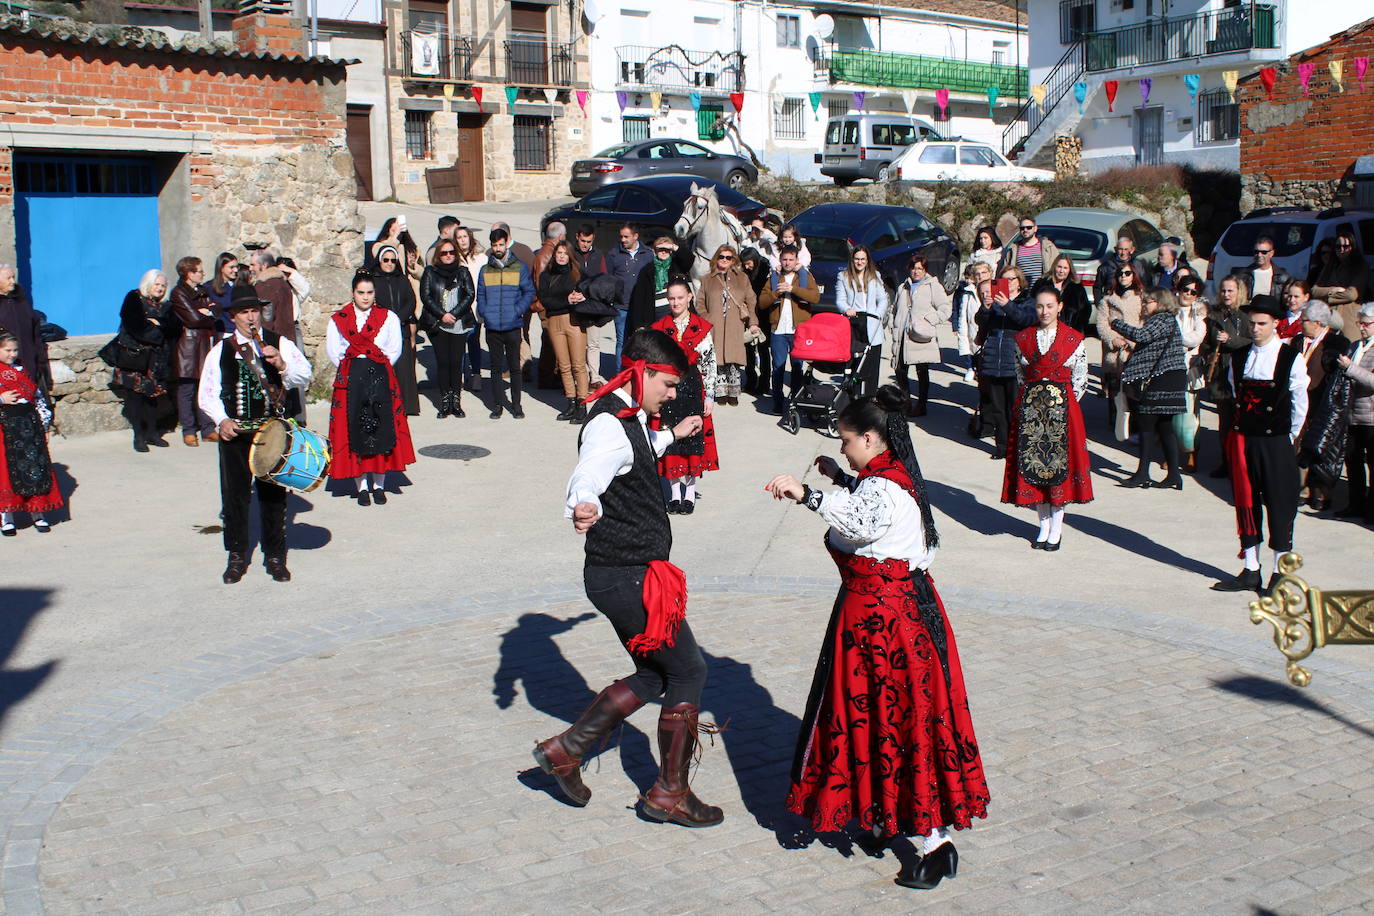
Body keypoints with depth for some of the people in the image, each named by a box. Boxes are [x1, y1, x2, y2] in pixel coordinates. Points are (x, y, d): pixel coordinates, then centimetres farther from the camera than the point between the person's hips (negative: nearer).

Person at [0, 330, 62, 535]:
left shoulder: (21, 369, 13)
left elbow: (38, 395, 16)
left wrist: (44, 420, 10)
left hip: (29, 421, 4)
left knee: (36, 466, 2)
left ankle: (37, 513, 11)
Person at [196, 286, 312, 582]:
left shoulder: (280, 344, 4)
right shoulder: (220, 351, 5)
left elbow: (304, 377, -7)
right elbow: (207, 394, 5)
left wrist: (281, 364, -26)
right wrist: (222, 420, -11)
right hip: (235, 432, 0)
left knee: (273, 494, 7)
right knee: (234, 496, 4)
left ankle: (274, 556, 18)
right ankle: (237, 557, 18)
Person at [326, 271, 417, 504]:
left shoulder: (388, 317, 8)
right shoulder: (338, 320, 9)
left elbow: (394, 349, 3)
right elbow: (333, 351, 5)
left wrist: (378, 370, -2)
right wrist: (351, 370, 1)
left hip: (381, 378, 0)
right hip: (350, 380, 0)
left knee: (382, 430, -3)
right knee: (354, 431, -2)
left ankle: (379, 484, 7)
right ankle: (362, 486, 4)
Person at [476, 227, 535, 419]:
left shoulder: (519, 268, 4)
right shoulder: (485, 270, 10)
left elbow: (529, 293, 2)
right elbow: (480, 295, 12)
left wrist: (517, 311, -9)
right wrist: (484, 313, -3)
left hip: (513, 326, -2)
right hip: (492, 327, 2)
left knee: (514, 366, 3)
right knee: (496, 367, 7)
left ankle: (516, 405, 11)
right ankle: (497, 404, 13)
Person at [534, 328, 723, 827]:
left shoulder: (627, 419, 12)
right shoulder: (609, 427, -20)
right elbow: (587, 477, -40)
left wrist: (673, 434, 51)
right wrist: (584, 507, -61)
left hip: (622, 574, 10)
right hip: (629, 578, -10)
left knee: (652, 675, 18)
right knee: (688, 671, 1)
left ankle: (565, 749, 21)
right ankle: (670, 793, 11)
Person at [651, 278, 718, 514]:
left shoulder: (701, 327, -1)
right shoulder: (659, 328, 3)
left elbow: (710, 364, 0)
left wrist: (709, 396, -4)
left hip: (693, 388, -1)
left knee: (694, 438, 2)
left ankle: (690, 492, 14)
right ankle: (675, 493, 13)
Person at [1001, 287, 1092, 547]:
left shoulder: (1074, 339, 0)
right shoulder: (1023, 338, 7)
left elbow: (1080, 379, 2)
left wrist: (1063, 405, -2)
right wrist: (1031, 398, 3)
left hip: (1063, 407, -2)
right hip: (1029, 407, 2)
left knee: (1059, 461, -1)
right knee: (1033, 461, 3)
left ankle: (1056, 527, 8)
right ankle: (1044, 524, 15)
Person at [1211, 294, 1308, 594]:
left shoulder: (1291, 358, -7)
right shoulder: (1238, 357, 6)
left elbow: (1299, 403, 0)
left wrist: (1289, 438, 6)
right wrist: (1242, 429, 13)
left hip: (1276, 442, -5)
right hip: (1243, 439, 5)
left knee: (1279, 505, 1)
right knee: (1245, 502, 9)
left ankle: (1279, 575, 8)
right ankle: (1250, 571, 18)